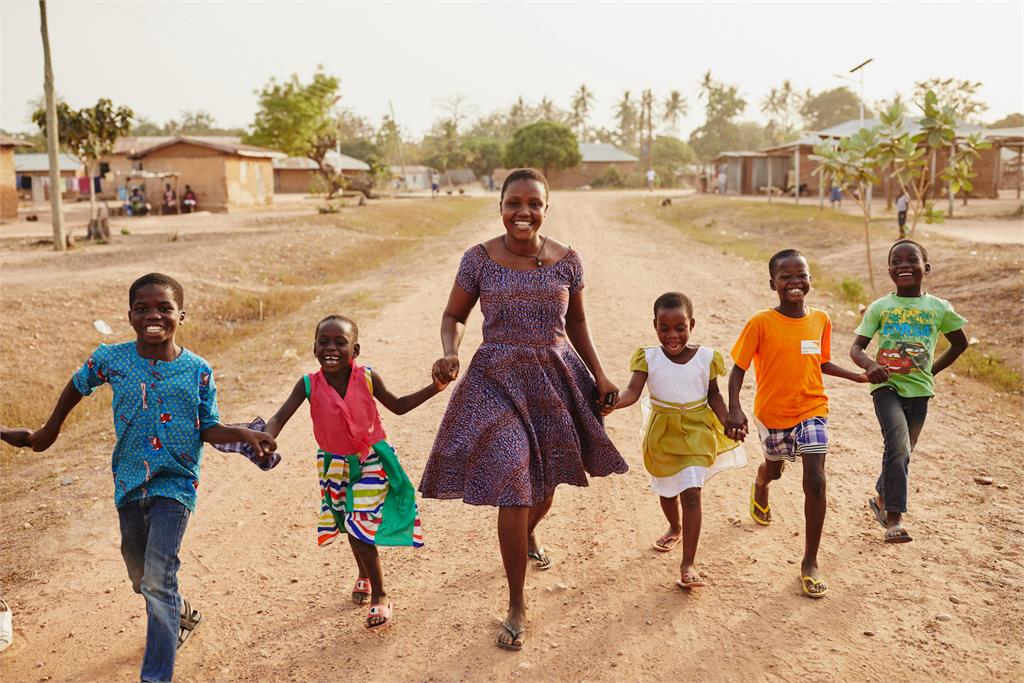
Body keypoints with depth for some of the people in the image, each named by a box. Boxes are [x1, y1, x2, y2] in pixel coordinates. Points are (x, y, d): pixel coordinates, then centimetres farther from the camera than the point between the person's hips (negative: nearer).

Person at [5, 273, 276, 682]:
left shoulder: (198, 371, -11)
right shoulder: (111, 359, -7)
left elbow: (208, 429, -3)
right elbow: (78, 386, 14)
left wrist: (244, 434, -21)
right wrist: (51, 428, 22)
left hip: (175, 483, -4)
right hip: (129, 481, 4)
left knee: (158, 577, -13)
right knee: (140, 577, 19)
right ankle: (182, 616, 50)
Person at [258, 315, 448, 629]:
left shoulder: (367, 378, -17)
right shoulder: (308, 385, -17)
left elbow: (398, 406, -3)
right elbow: (280, 417, -22)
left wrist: (435, 387, -12)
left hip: (371, 461, -2)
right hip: (334, 465, 3)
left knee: (359, 529, -8)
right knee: (352, 528, 19)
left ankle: (380, 597, 11)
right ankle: (364, 576, 48)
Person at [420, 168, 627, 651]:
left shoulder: (567, 260, -1)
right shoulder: (479, 259, -6)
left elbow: (576, 323, 10)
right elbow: (454, 316, 3)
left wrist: (600, 376, 4)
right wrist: (449, 355, -17)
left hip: (557, 378, 3)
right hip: (499, 381, -3)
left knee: (545, 479, 18)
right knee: (512, 487, -8)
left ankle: (529, 536, 55)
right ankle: (516, 605, 9)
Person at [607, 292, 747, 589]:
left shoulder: (706, 357, -7)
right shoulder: (648, 357, -9)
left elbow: (714, 396, 4)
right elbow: (633, 391, -19)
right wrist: (613, 402, -40)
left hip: (697, 430, -2)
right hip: (662, 431, 2)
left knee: (691, 493, -12)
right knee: (667, 490, 21)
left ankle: (688, 565, -7)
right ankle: (675, 528, 53)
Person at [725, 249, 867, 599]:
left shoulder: (821, 320, -3)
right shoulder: (761, 323, -15)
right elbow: (738, 368, -13)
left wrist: (857, 376, 3)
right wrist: (734, 409, -26)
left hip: (811, 410, 1)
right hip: (772, 413, -1)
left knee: (815, 481, -11)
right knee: (774, 467, 24)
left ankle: (810, 563, 2)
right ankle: (760, 487, 65)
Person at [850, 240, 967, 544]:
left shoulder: (939, 308, 2)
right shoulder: (879, 307, -2)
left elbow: (960, 343, 16)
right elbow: (856, 348, -4)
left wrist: (933, 371, 8)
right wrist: (870, 365, -26)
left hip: (919, 390, 3)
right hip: (887, 385, -3)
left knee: (903, 452, 13)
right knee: (898, 442, -23)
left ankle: (882, 498, 39)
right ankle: (894, 518, -18)